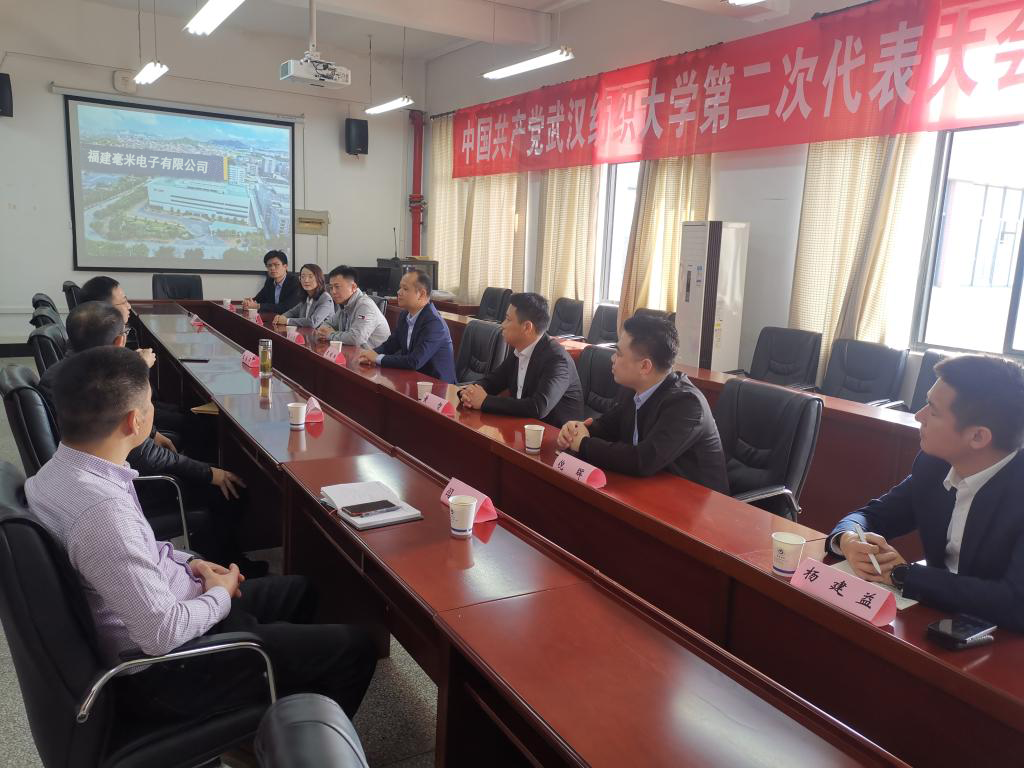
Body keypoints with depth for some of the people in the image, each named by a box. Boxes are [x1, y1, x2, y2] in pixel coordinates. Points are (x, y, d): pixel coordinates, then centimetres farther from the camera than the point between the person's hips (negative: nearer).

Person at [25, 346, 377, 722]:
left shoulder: (61, 469, -4)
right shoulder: (102, 509, -35)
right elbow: (162, 634, -31)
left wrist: (187, 562, 4)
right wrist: (220, 596, -12)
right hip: (163, 668, -10)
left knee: (297, 590, 25)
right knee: (354, 647, -2)